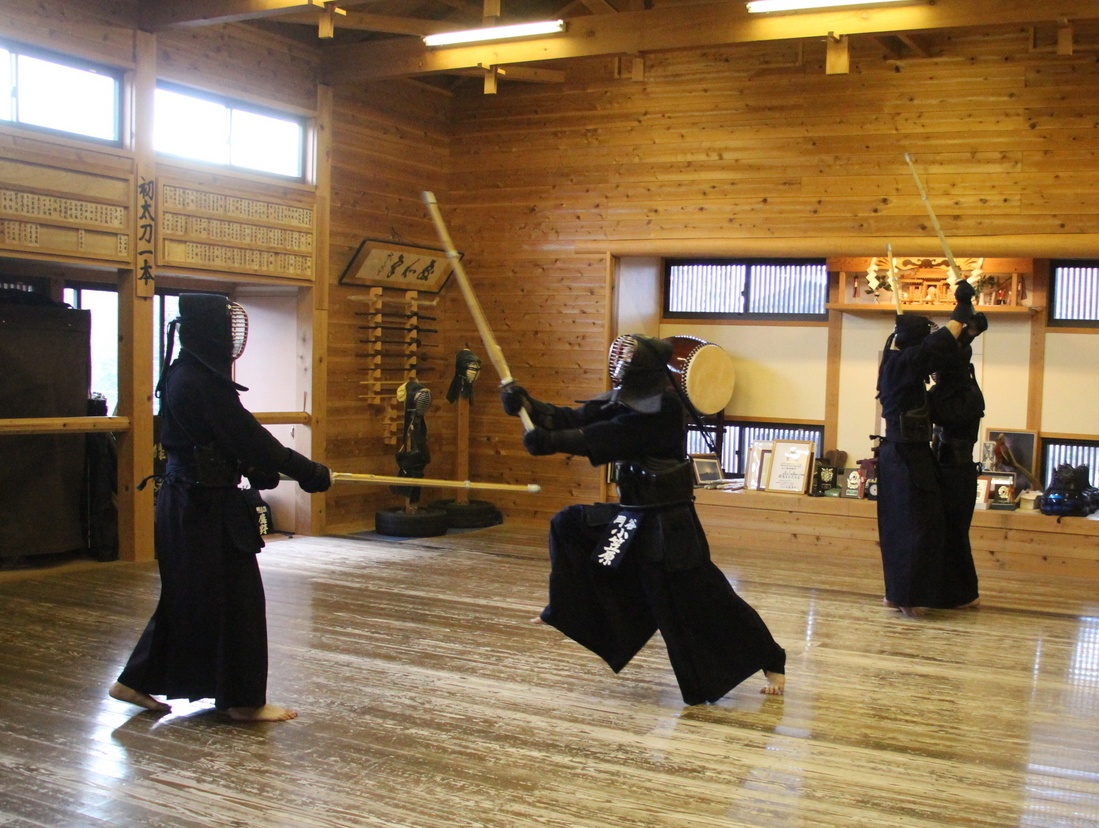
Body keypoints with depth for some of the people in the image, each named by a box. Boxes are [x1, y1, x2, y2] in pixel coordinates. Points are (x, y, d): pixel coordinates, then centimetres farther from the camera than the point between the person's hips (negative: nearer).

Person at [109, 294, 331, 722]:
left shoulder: (180, 377, 10)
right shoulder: (203, 384, -19)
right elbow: (249, 438, -19)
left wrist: (256, 470, 7)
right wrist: (310, 473, -14)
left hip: (183, 500, 10)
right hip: (208, 505, -10)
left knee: (186, 597, 19)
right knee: (234, 598, 1)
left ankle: (137, 682, 27)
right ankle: (244, 699, 12)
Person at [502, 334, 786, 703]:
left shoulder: (664, 411, -22)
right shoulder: (624, 401, 5)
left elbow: (605, 439, -29)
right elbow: (577, 419, 0)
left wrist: (550, 441, -31)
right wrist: (530, 406, -13)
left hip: (668, 522, -9)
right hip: (632, 515, 9)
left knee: (700, 596, -7)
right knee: (568, 525, 10)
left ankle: (771, 662, 9)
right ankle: (568, 610, 26)